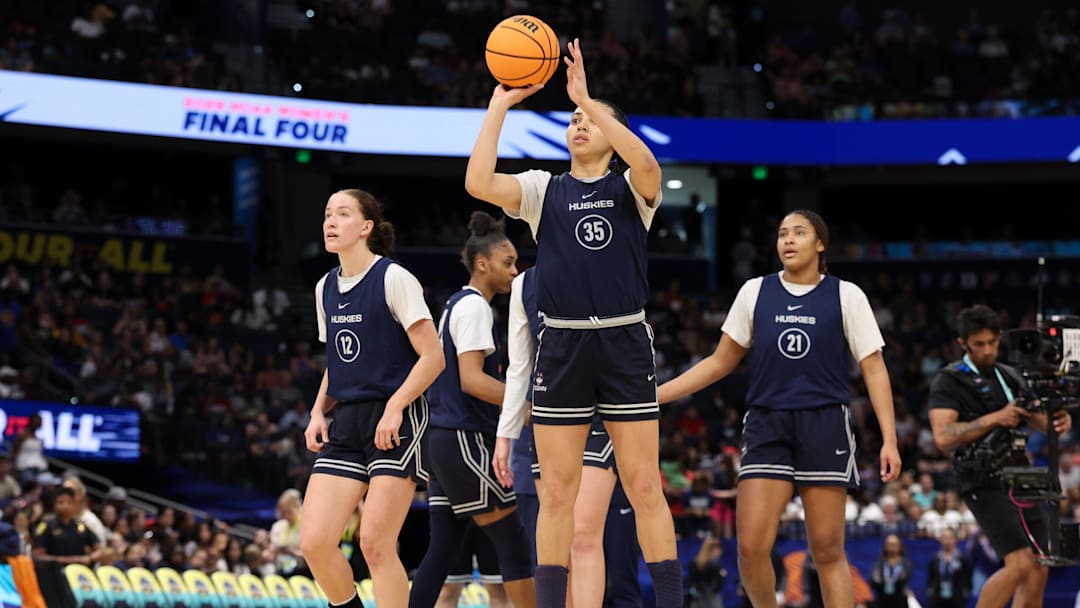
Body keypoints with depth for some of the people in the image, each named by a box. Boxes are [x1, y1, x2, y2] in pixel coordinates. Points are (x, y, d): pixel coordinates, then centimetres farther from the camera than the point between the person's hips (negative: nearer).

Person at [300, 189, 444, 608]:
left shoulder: (394, 279, -8)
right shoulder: (326, 289, 13)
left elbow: (432, 357, -11)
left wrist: (394, 408, -22)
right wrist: (318, 412, 6)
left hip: (396, 423, -7)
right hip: (346, 425, 7)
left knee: (376, 545, -10)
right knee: (314, 542, -5)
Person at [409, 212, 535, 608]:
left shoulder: (456, 305, 19)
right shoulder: (474, 307, -11)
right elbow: (471, 379, -21)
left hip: (444, 439, 10)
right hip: (465, 440, -10)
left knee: (444, 549, 7)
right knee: (514, 545, -6)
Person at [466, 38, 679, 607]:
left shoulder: (630, 190, 5)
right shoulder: (544, 190, 10)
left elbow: (647, 165, -21)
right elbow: (479, 183, -8)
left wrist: (587, 98, -20)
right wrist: (499, 106, -7)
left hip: (625, 344, -2)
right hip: (562, 344, 2)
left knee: (644, 487, -3)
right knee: (556, 492, 2)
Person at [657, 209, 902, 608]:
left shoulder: (846, 296, 3)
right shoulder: (755, 292, 9)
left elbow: (874, 369, 1)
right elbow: (722, 361, 15)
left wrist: (889, 440, -8)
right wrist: (655, 395, 9)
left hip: (825, 426, -2)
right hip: (767, 428, 2)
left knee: (827, 549, -3)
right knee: (751, 546, -10)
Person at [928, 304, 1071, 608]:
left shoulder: (1009, 376, 18)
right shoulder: (949, 382, -4)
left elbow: (1039, 420, 15)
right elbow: (943, 437, -16)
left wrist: (1059, 420, -9)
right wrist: (994, 419, -23)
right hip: (985, 484, -7)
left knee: (1038, 571, 2)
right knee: (1021, 563, -19)